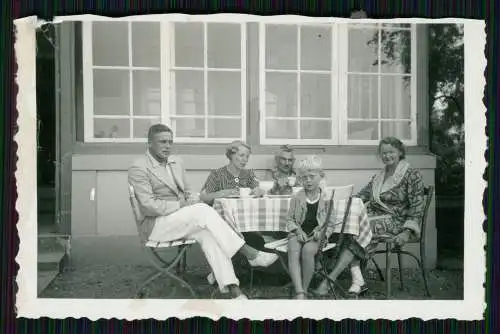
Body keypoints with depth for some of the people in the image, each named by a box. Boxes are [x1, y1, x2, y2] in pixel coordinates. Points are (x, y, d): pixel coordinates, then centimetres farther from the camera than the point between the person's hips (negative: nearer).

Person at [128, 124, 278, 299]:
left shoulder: (176, 161, 14)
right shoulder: (138, 168, -9)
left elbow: (187, 190, 21)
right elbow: (149, 205, -16)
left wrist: (189, 199, -3)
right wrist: (181, 204, -17)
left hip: (180, 218, 6)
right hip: (156, 224, -6)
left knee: (207, 234, -27)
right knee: (204, 211, -29)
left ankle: (232, 289, -33)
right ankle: (249, 254, -25)